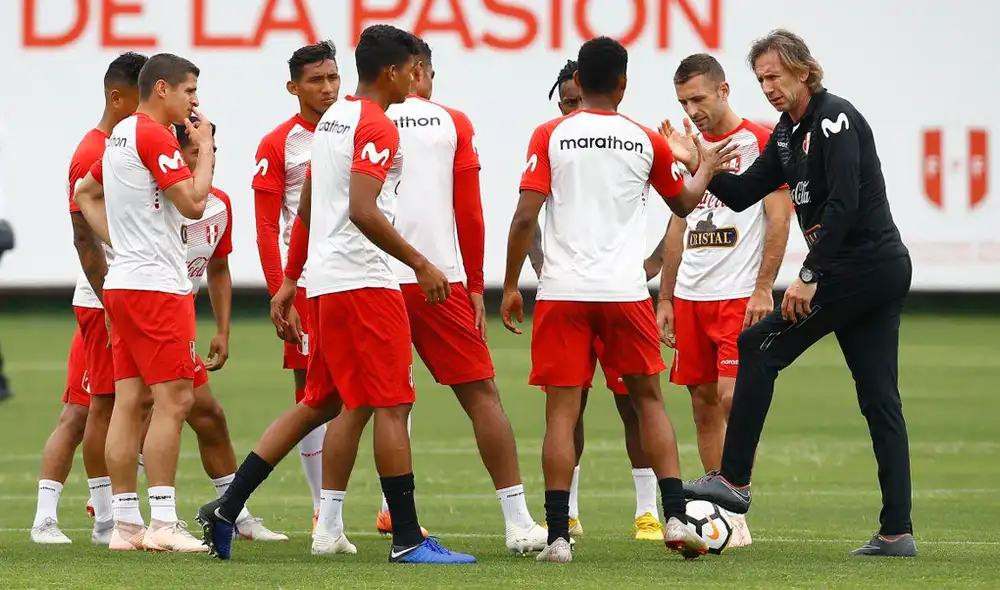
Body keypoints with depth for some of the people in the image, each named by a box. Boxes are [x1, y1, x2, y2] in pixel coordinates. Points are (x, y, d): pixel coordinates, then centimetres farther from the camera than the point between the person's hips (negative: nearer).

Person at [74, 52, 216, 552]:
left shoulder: (120, 135, 17)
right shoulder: (154, 136, -12)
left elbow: (86, 193, 29)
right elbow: (193, 203, -17)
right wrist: (205, 147, -5)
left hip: (121, 282, 10)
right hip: (156, 286, -9)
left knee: (130, 402, 7)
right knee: (173, 399, -9)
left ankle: (125, 522, 6)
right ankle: (163, 523, -12)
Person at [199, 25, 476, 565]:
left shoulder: (332, 119, 17)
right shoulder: (376, 126, -12)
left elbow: (306, 210, 22)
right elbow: (362, 212, -23)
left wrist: (289, 280, 26)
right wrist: (421, 265, -17)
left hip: (325, 279, 10)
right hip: (363, 281, -10)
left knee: (320, 403, 15)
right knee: (390, 405, -6)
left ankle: (226, 508, 12)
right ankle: (407, 539, -6)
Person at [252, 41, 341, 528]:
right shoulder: (278, 145, -1)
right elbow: (266, 228, -3)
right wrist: (280, 295, -11)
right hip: (306, 282, -3)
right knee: (310, 389, 0)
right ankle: (322, 509, 6)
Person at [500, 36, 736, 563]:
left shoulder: (549, 136, 0)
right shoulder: (646, 142, 6)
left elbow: (525, 216, -6)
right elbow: (684, 203, 23)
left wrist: (510, 286, 4)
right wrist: (706, 169, 43)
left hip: (562, 292, -1)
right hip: (626, 291, 1)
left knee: (561, 409, 1)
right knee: (648, 399, 15)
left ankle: (557, 536, -5)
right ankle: (675, 518, 6)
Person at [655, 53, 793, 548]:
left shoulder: (759, 142, -4)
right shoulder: (687, 146, 15)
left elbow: (779, 218, -8)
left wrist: (763, 289, -14)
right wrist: (666, 297, 16)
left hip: (740, 296, -6)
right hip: (690, 297, 7)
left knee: (732, 396, -13)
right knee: (703, 402, 5)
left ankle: (736, 519, -11)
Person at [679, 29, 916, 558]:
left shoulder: (834, 119, -13)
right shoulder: (788, 133, 16)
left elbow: (845, 205, -22)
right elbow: (741, 194, 18)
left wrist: (809, 277, -22)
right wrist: (702, 167, 0)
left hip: (858, 268, -10)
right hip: (886, 273, 10)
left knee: (757, 348, -3)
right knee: (879, 400, 6)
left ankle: (734, 481, 0)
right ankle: (897, 532, 4)